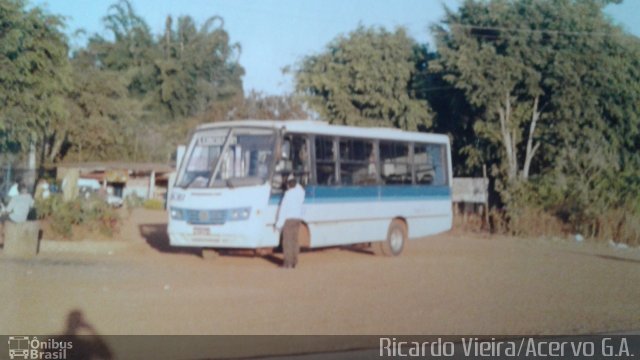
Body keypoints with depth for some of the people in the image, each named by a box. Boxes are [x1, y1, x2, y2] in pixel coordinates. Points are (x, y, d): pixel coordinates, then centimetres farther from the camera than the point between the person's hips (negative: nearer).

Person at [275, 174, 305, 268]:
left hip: (289, 218, -7)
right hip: (298, 218, 7)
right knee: (294, 240, 10)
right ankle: (294, 261, 11)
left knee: (287, 241, -7)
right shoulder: (300, 192, 7)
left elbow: (283, 208, -13)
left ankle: (288, 263, -10)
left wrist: (279, 223, -12)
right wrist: (293, 179, 33)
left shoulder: (288, 194, -11)